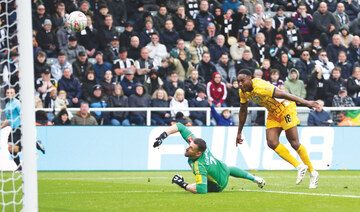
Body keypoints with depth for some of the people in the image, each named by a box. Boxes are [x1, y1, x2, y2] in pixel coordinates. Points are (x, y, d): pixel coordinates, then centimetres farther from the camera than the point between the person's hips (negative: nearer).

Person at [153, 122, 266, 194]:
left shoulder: (198, 166, -48)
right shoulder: (194, 142, -30)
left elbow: (202, 189, -54)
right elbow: (179, 126, -25)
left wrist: (183, 185, -45)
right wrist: (163, 136, -34)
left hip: (218, 186, -6)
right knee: (228, 169, 42)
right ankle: (254, 178, 58)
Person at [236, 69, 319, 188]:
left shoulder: (261, 88, -31)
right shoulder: (243, 92, -5)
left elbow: (283, 95, -33)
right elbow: (243, 111, 11)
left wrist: (305, 102, -36)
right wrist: (239, 132, 17)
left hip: (285, 108, -8)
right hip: (273, 114, 8)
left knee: (294, 143, -11)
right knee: (272, 143, -10)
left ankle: (312, 173, 4)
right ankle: (299, 167, 1)